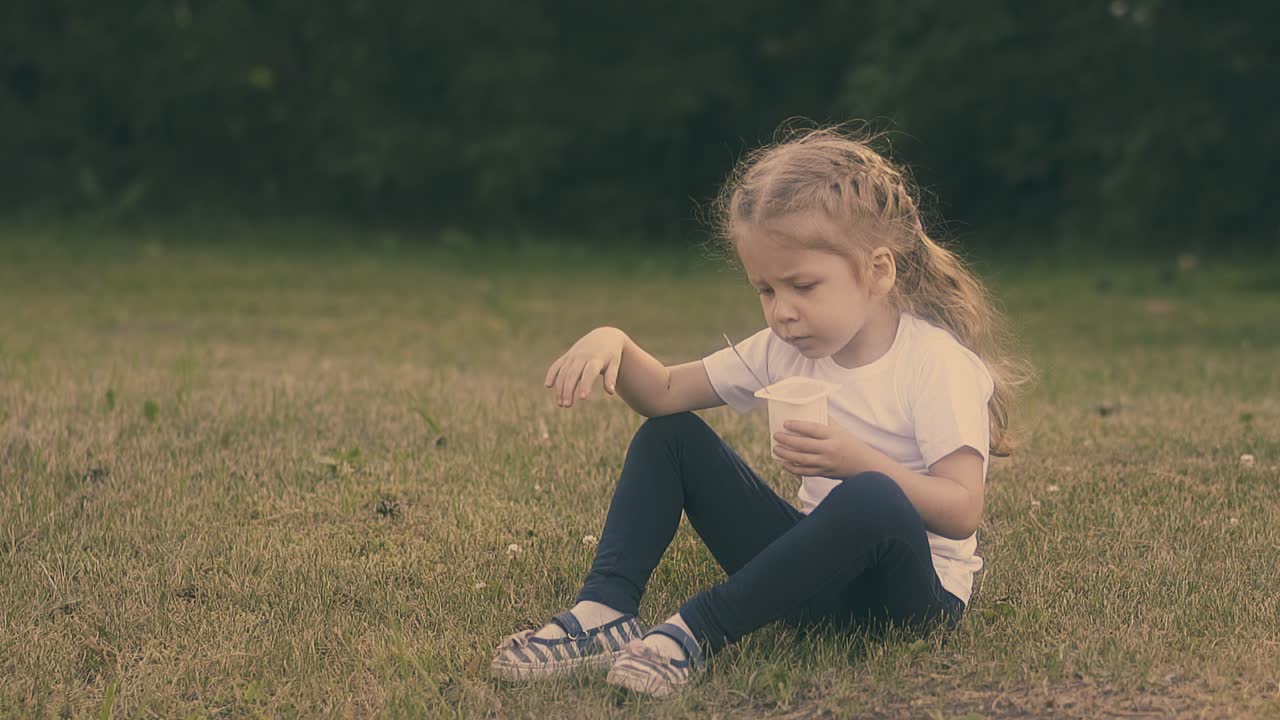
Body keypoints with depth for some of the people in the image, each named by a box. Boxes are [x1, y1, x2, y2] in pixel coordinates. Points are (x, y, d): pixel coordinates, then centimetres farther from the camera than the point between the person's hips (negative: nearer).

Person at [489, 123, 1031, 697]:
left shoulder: (940, 367, -16)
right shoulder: (787, 351, 4)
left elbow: (961, 512, -24)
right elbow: (663, 392, 4)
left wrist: (856, 460, -35)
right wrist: (614, 346, -18)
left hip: (914, 592, -7)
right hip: (818, 570, 7)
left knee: (872, 499, -42)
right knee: (668, 434, 3)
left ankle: (696, 631, -34)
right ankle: (604, 613, -16)